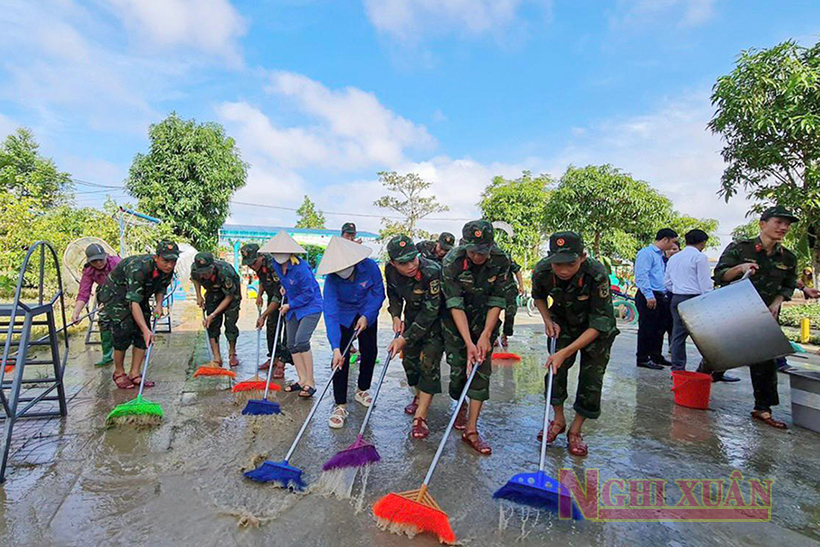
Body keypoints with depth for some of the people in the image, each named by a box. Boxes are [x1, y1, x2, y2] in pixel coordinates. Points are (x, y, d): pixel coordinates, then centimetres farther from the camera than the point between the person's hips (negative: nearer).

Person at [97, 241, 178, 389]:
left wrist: (159, 304, -14)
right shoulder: (138, 268, -39)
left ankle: (134, 374, 6)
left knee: (143, 335, -2)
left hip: (139, 295, 7)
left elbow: (161, 287, 5)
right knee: (123, 334, -13)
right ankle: (119, 373, 8)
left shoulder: (168, 269, -17)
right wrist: (145, 329, -47)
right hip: (116, 295, -7)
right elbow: (133, 302, -42)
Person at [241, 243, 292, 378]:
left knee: (288, 329, -11)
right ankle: (273, 358, 21)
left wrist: (263, 316, -28)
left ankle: (281, 363, -7)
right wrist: (259, 295, 2)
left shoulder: (274, 265, -36)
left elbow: (278, 297, -33)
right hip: (273, 295, 9)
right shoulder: (258, 264, -8)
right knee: (271, 326, 10)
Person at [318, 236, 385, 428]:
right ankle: (340, 405, -1)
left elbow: (379, 293, -14)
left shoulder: (370, 267, -29)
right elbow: (330, 313, -37)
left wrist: (366, 316, -25)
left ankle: (362, 390, 34)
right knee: (342, 357, -12)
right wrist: (335, 347, -44)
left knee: (369, 352, 9)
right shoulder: (332, 280, -31)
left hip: (367, 313, 2)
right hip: (343, 317, -2)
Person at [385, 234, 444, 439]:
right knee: (409, 357, 12)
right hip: (413, 315, 6)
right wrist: (396, 316, -9)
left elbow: (430, 312, -32)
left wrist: (404, 339, -29)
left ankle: (420, 417, -6)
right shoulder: (390, 270, -16)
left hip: (435, 319, -6)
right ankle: (419, 397, 38)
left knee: (429, 362, -13)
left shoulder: (432, 271, -35)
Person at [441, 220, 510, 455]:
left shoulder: (501, 261, -18)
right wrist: (468, 342, -30)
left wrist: (486, 335, -20)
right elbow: (455, 306, -25)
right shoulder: (451, 262, -24)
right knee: (458, 369, 0)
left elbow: (497, 302, -13)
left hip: (486, 321, 1)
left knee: (482, 371, -5)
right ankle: (461, 407, 33)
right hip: (456, 322, -1)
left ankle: (471, 430, 4)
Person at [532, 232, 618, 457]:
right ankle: (558, 420, 22)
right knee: (555, 369, -2)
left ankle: (575, 431, 17)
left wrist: (566, 352, -37)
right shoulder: (542, 270, -27)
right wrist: (548, 321, -15)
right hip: (563, 322, 3)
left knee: (591, 377, -1)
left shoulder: (597, 274, -37)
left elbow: (598, 323, -32)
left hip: (597, 328, -2)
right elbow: (538, 297, 0)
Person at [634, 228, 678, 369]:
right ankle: (643, 359, 4)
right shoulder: (646, 253, -10)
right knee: (647, 329, -4)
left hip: (660, 296, 10)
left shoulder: (661, 255, 21)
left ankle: (656, 356, 26)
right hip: (649, 297, -10)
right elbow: (642, 275, -19)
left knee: (659, 328, 15)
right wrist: (649, 295, -23)